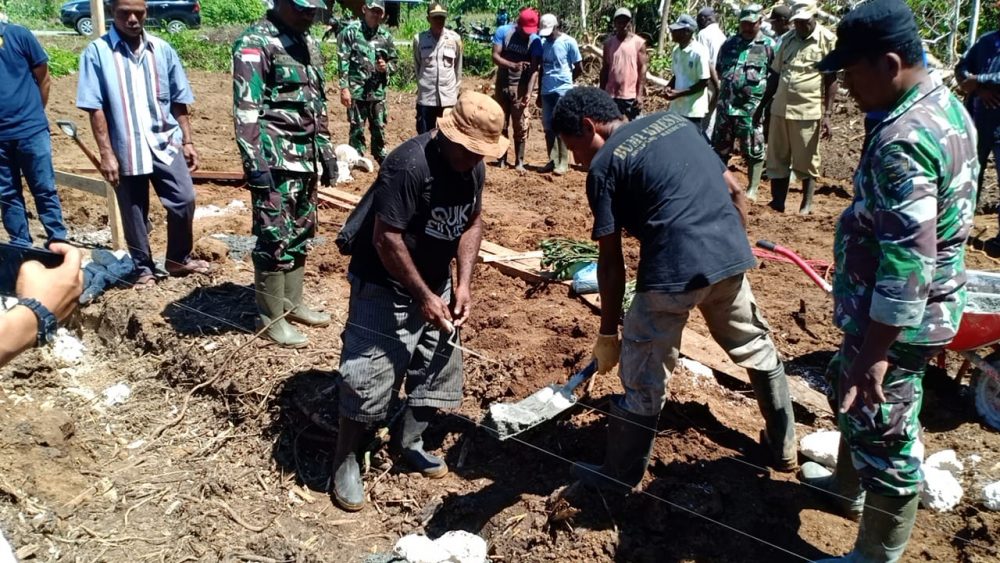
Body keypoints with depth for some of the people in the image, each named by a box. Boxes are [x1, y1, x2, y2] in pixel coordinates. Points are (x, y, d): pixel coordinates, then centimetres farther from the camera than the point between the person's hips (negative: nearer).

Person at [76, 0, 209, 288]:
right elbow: (95, 108, -8)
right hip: (126, 149, -2)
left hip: (165, 143, 3)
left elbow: (178, 101, 9)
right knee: (134, 214, 8)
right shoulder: (97, 52, -5)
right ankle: (143, 268, 25)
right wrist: (106, 153, -12)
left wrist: (188, 141, 6)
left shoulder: (162, 49, 5)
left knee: (184, 200, -1)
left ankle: (178, 258, 20)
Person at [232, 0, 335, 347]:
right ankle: (271, 318, 9)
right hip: (275, 161, -8)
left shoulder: (309, 43, 15)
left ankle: (293, 304, 28)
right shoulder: (255, 43, -10)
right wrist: (255, 163, -21)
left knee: (300, 235, 14)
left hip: (306, 158, 8)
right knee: (276, 240, -3)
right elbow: (245, 109, -16)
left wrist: (326, 152, 19)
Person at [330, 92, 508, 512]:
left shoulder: (474, 167, -4)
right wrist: (423, 297, -21)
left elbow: (472, 222, 7)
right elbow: (386, 238, -26)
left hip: (435, 284, 8)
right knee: (369, 377, -5)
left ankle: (410, 442, 34)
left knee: (437, 368, 12)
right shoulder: (409, 165, -28)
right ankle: (345, 461, 15)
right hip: (384, 287, -7)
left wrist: (462, 283, -4)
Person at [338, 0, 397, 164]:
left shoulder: (386, 35, 8)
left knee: (379, 129, 12)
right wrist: (344, 88, -13)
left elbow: (394, 62, 16)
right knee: (357, 130, 2)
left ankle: (383, 160, 26)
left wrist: (386, 67, -7)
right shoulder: (351, 31, -5)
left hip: (378, 91, 4)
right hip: (357, 90, -4)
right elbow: (343, 61, -8)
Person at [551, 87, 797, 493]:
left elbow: (611, 261, 0)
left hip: (673, 270, -6)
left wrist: (608, 333, 8)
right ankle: (783, 447, 43)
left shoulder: (604, 165, 1)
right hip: (731, 255, 7)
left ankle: (619, 474, 25)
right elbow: (735, 191, 18)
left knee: (643, 380, 9)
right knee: (757, 349, 26)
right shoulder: (675, 120, 18)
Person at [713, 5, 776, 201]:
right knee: (720, 148, 12)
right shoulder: (729, 43, 11)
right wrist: (728, 84, 11)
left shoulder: (769, 46, -2)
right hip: (726, 105, 5)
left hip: (752, 108, -4)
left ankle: (753, 189, 12)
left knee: (753, 151, 1)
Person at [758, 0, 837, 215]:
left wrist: (827, 115, -12)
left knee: (806, 162, 5)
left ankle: (806, 204, 17)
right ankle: (777, 202, 18)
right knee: (777, 159, 8)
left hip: (808, 111, -5)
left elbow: (831, 80, -6)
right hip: (780, 108, 5)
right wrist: (762, 105, 15)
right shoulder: (788, 40, 11)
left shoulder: (827, 40, -5)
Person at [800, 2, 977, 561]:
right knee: (850, 395, 28)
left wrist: (876, 352, -25)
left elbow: (908, 261, -30)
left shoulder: (901, 141, -28)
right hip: (930, 304, 10)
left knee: (885, 438, 6)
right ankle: (849, 485, 50)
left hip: (897, 319, -10)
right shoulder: (947, 105, 5)